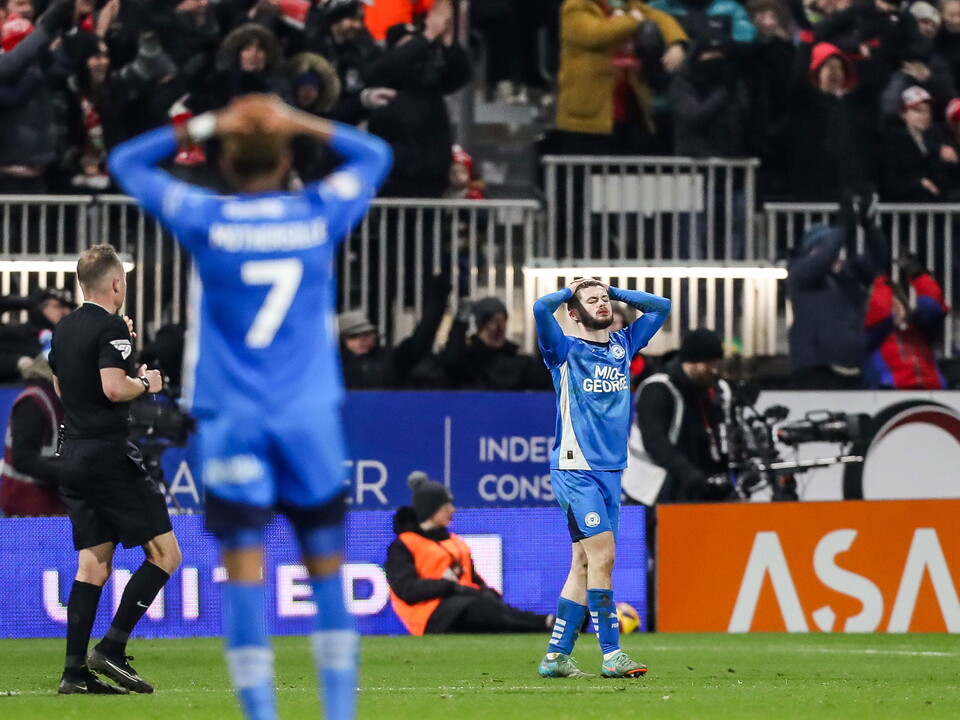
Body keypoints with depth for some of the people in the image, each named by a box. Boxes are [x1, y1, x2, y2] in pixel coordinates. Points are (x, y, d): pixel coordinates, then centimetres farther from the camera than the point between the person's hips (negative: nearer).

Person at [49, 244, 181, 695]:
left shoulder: (63, 330, 14)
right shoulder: (110, 327, -12)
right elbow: (113, 387, -23)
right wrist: (145, 382, -4)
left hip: (72, 455, 9)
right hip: (110, 454, -8)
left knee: (93, 565, 9)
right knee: (165, 555, -3)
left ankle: (75, 671, 1)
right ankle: (111, 649, -10)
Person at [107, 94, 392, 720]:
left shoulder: (205, 220, -3)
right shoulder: (321, 214, 0)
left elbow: (126, 163, 12)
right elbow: (375, 155, 20)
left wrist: (201, 128, 13)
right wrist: (301, 124, 16)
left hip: (233, 418, -1)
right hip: (310, 413, 1)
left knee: (244, 568, -3)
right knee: (326, 564, 10)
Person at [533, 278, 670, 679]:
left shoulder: (623, 345, 15)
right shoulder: (565, 350, -2)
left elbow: (660, 307, 22)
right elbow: (542, 308, -19)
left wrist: (614, 292, 15)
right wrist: (571, 291, 1)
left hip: (611, 471, 6)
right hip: (575, 469, -6)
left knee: (584, 564, 5)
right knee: (602, 555, -13)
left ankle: (556, 656, 9)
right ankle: (611, 655, -12)